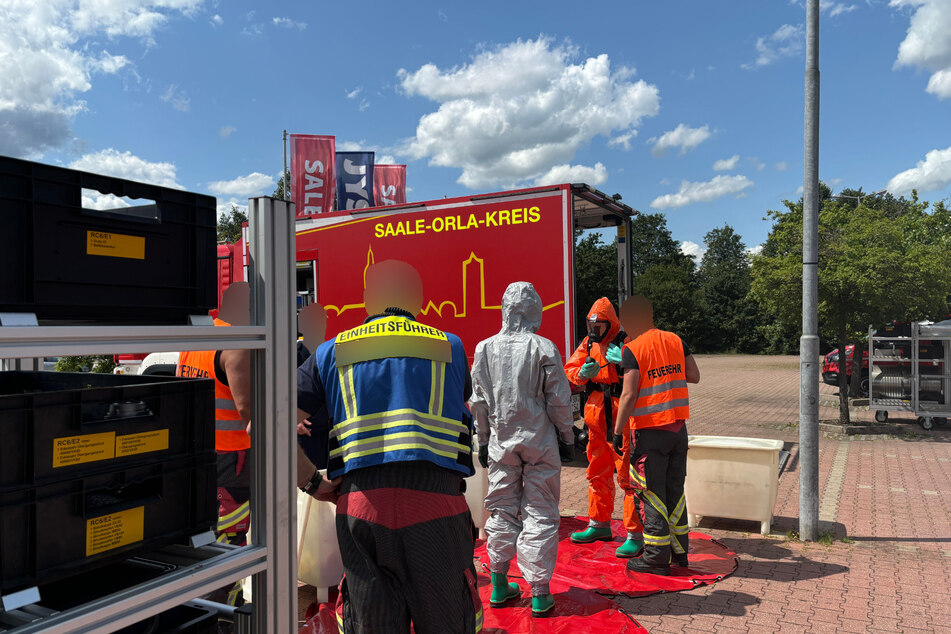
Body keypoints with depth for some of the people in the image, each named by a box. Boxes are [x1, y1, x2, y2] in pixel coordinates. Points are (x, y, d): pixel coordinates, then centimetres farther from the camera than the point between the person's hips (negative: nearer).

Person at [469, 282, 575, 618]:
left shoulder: (485, 348, -2)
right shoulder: (544, 348, -10)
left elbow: (478, 402, 5)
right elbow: (559, 400, -6)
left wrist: (483, 441, 16)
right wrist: (567, 438, 6)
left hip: (501, 441, 3)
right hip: (540, 442, -2)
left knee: (502, 510, 14)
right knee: (540, 514, 5)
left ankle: (499, 585, 23)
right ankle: (540, 593, 9)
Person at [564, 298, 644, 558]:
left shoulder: (625, 343, -10)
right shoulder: (588, 344, 11)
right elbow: (570, 369, 7)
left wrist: (623, 362, -33)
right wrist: (582, 373, -14)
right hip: (597, 419, 7)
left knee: (628, 476, -6)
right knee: (597, 473, 18)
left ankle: (635, 534, 2)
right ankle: (599, 526, 34)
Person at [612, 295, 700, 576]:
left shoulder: (633, 350, -12)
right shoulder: (676, 341, 5)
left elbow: (629, 396, -16)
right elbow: (694, 376, 9)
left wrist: (618, 431, -9)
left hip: (651, 431, -6)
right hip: (678, 426, 6)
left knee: (652, 494, 3)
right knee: (675, 490, 16)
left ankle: (657, 558, 9)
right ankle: (679, 550, 26)